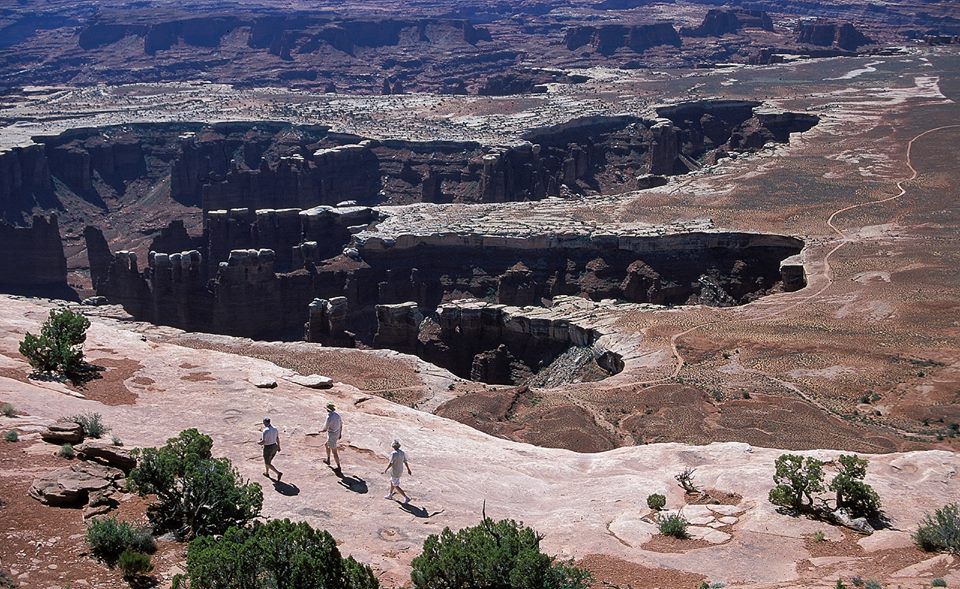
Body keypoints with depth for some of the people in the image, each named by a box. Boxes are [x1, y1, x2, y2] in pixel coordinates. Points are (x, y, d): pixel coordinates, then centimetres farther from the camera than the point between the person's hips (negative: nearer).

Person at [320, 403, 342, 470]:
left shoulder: (329, 418, -32)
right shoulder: (337, 414, -6)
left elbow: (325, 429, -23)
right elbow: (341, 424, 6)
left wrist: (320, 431, 2)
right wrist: (340, 433, 21)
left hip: (332, 436, -9)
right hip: (337, 434, 9)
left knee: (334, 452, 8)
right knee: (327, 445, 32)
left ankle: (338, 467, 20)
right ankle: (328, 460, 47)